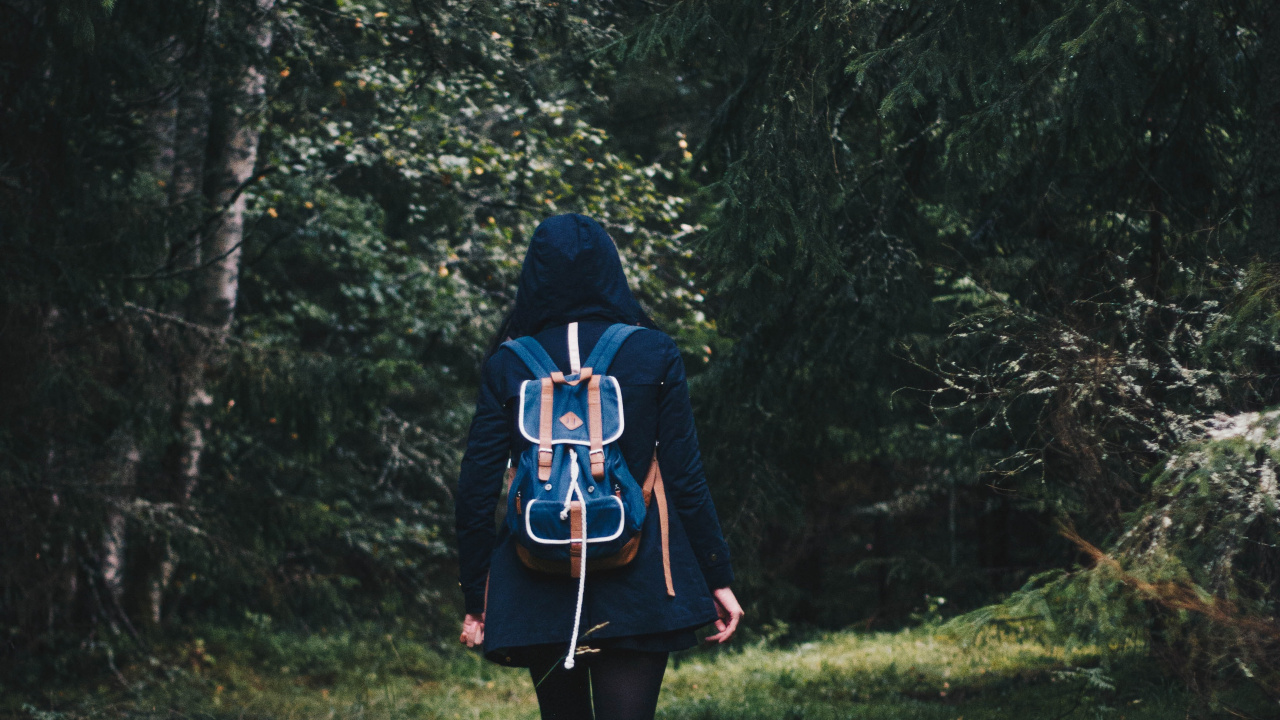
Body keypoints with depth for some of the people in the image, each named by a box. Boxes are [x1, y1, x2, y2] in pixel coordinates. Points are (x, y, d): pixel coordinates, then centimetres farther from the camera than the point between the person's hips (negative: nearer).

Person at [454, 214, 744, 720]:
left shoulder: (507, 365, 1)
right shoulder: (654, 355, -1)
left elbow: (477, 488, 0)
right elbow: (686, 478, -3)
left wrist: (476, 599, 8)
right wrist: (718, 580, 4)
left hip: (538, 593, 2)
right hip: (637, 590, -2)